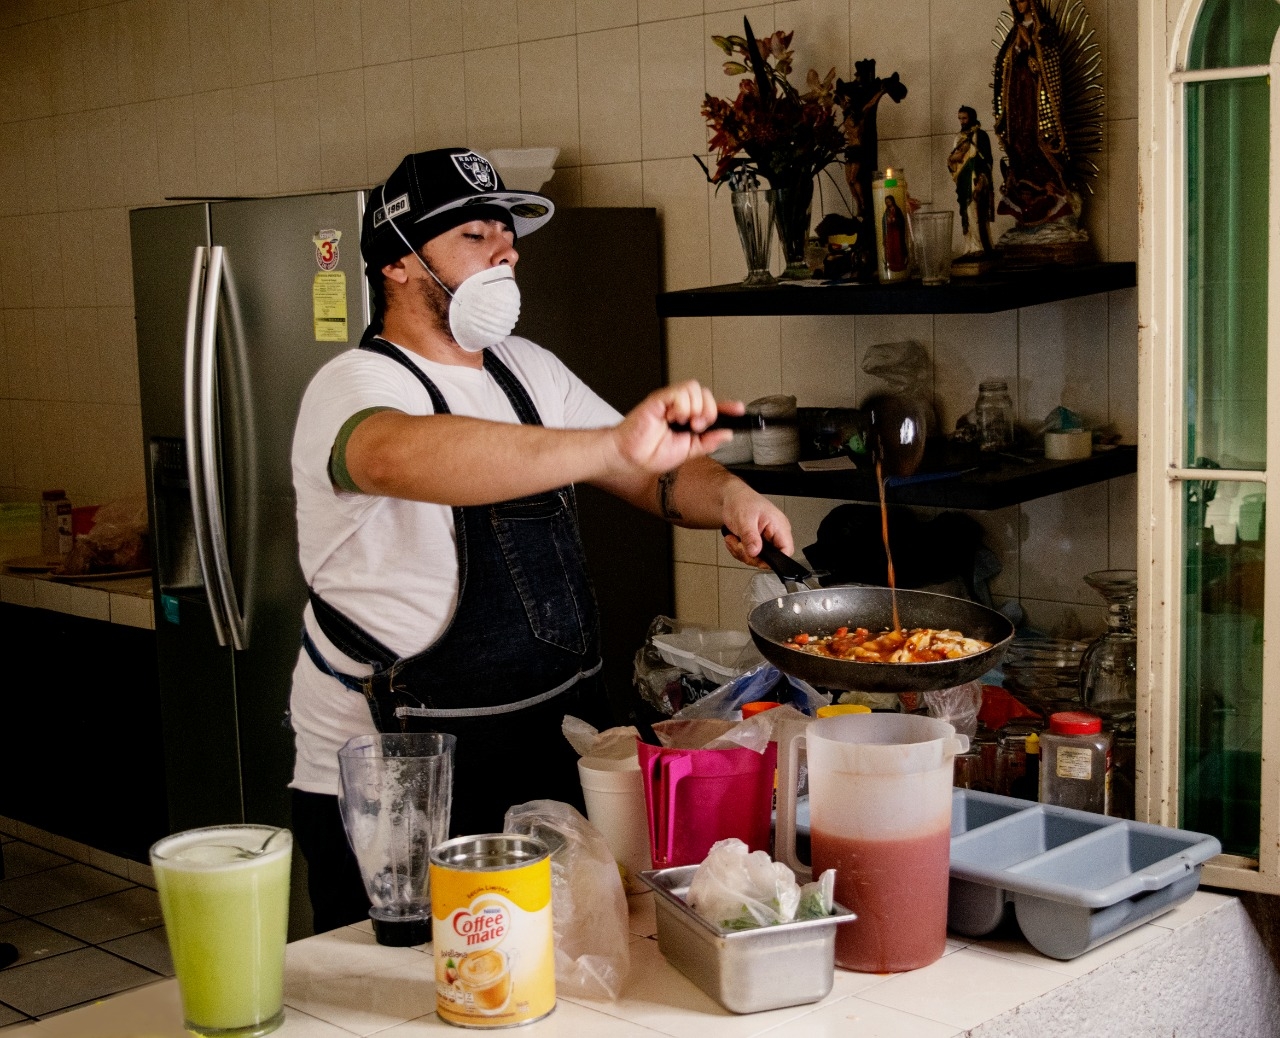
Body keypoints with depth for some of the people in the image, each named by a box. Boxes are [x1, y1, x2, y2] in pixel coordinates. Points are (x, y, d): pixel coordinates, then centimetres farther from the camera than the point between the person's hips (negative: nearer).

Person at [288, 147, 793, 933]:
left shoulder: (531, 371, 10)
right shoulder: (355, 386, -14)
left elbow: (656, 476, 14)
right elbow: (400, 457, -38)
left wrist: (727, 497, -10)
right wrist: (617, 447, -48)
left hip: (552, 751, 7)